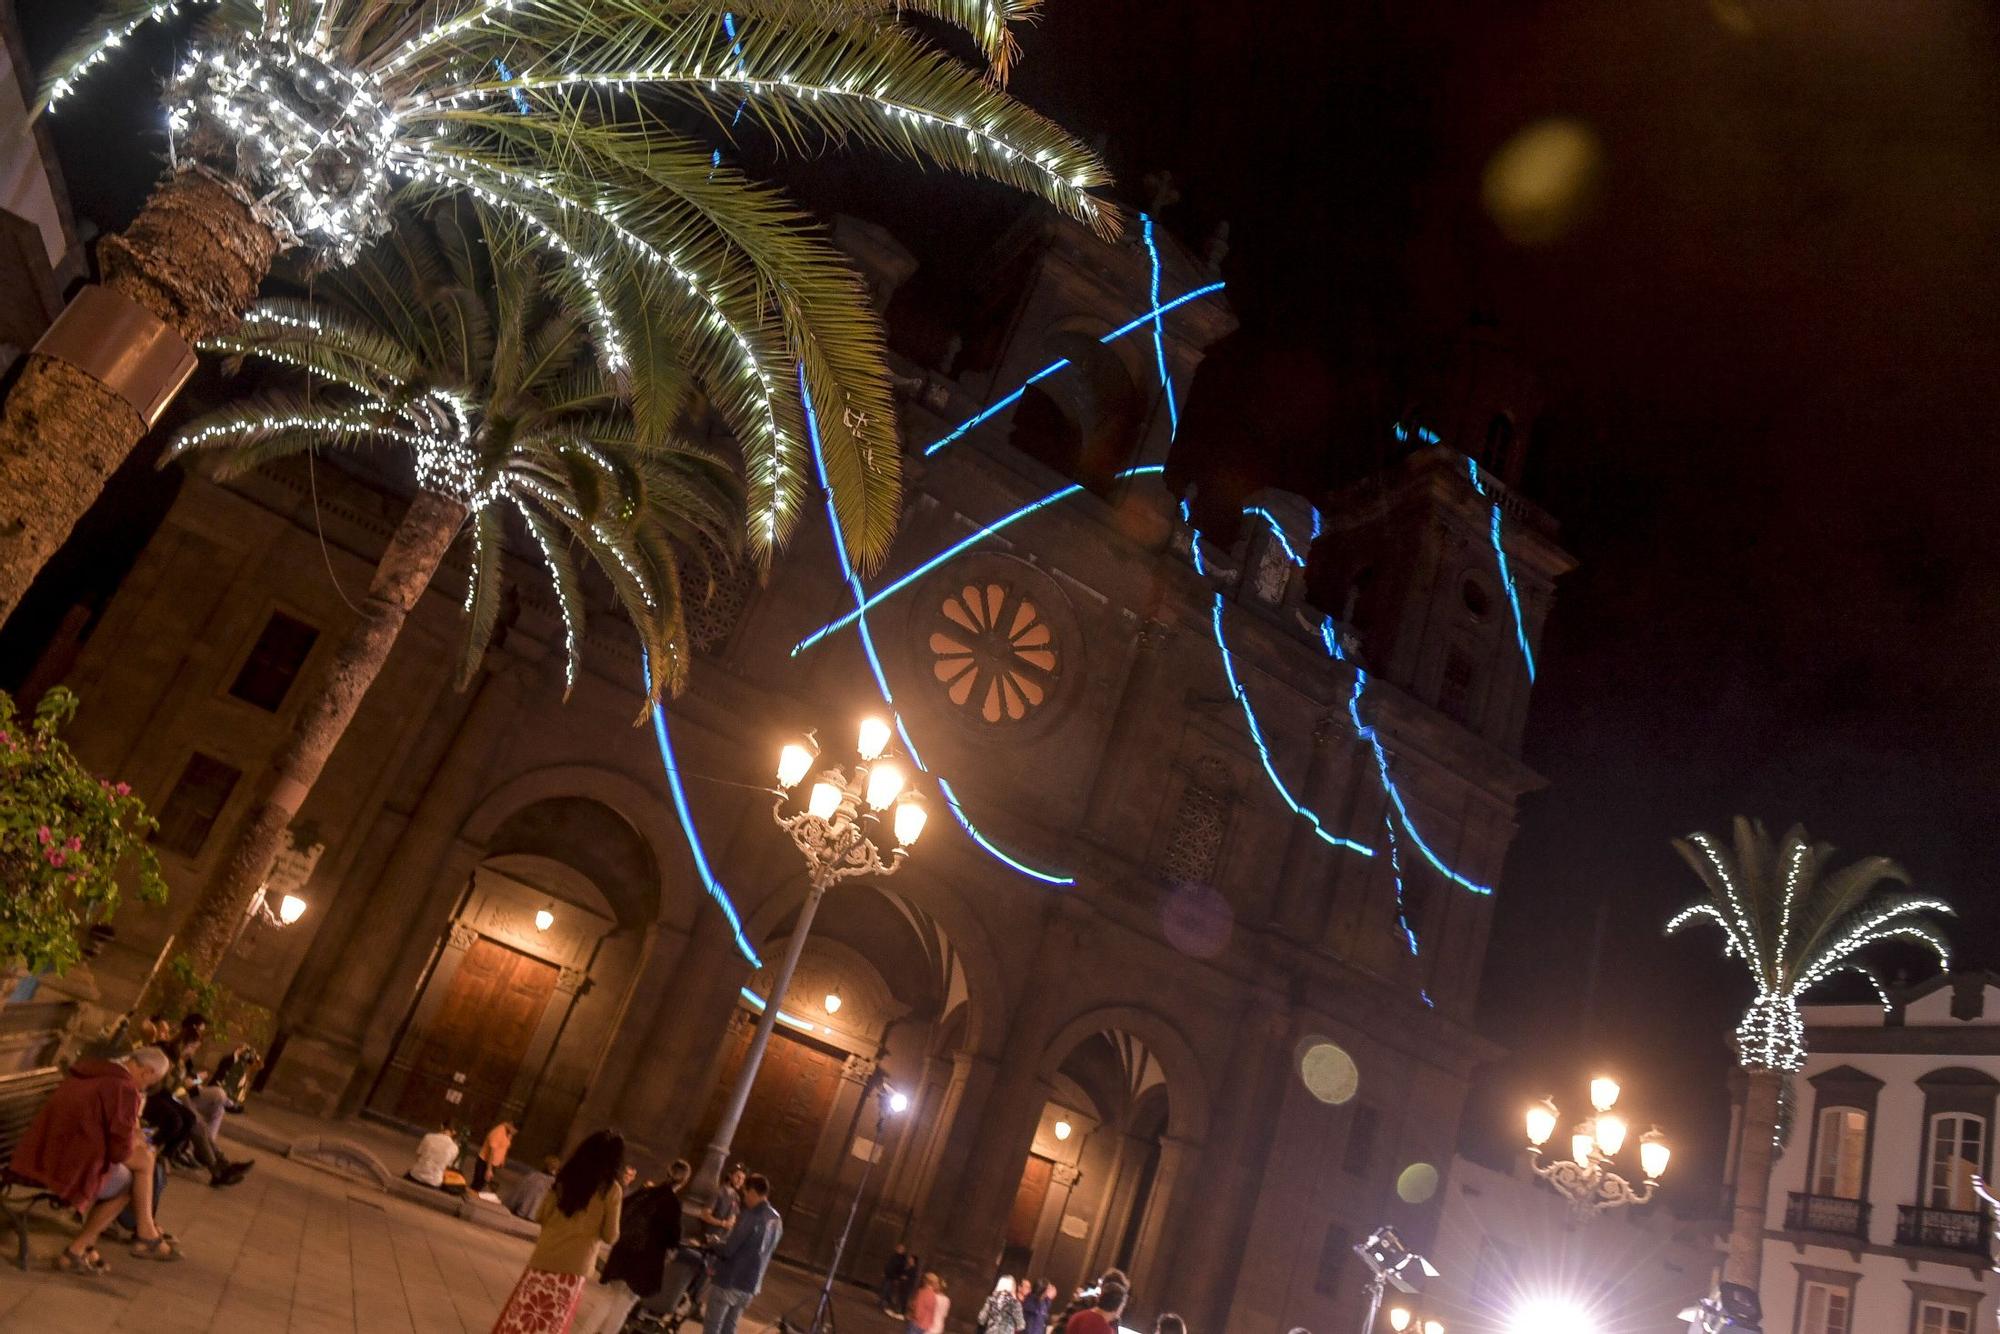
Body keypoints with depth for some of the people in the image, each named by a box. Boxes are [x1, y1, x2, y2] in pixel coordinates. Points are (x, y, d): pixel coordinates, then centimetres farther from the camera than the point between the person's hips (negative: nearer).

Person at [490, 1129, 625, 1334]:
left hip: (546, 1257, 2)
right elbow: (610, 1237, -5)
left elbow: (541, 1217, 5)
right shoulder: (612, 1189, -9)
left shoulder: (566, 1176, 1)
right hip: (575, 1266, -2)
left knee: (522, 1317, 15)